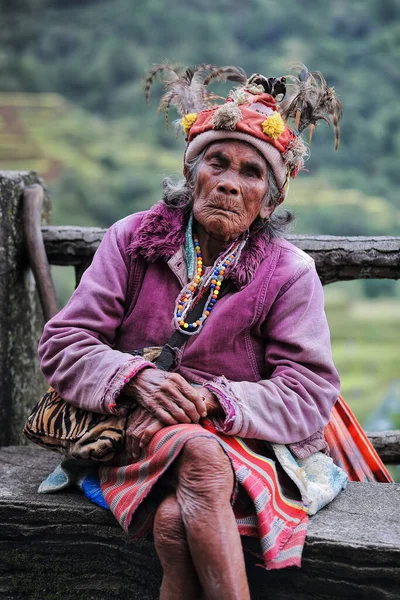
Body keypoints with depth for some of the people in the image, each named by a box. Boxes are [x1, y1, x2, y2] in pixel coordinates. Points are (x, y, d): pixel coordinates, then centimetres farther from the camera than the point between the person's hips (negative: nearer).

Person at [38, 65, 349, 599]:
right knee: (200, 456, -35)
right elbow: (64, 343, 3)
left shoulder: (289, 273, 3)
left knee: (174, 523, -34)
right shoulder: (132, 239, 7)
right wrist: (136, 378, -18)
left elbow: (310, 392, -5)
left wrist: (207, 400, -20)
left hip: (245, 444, -1)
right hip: (142, 436, 1)